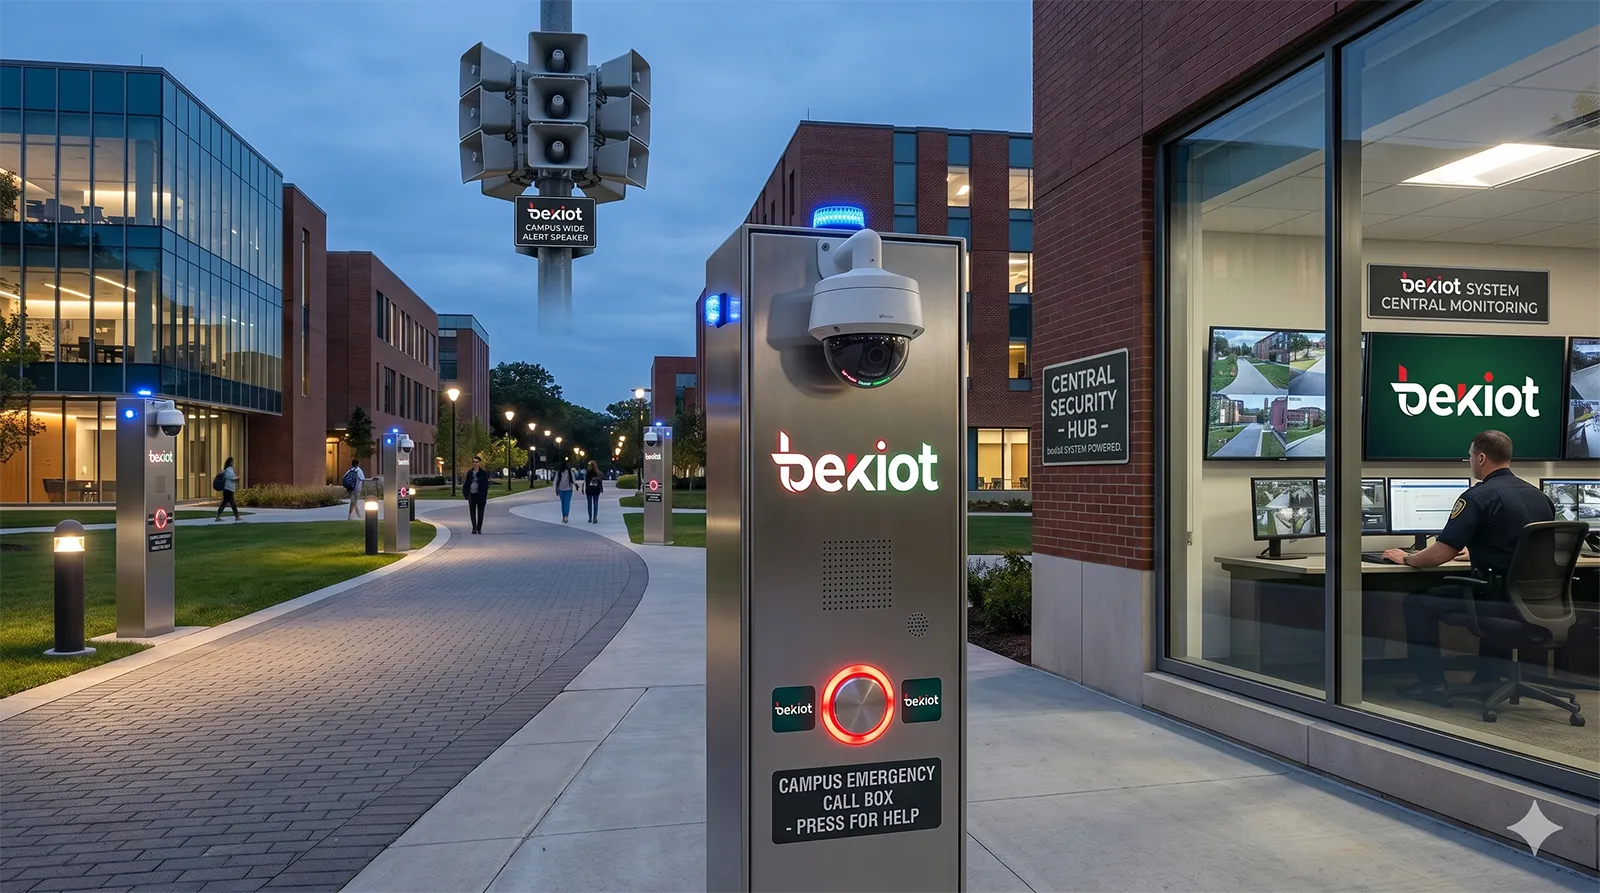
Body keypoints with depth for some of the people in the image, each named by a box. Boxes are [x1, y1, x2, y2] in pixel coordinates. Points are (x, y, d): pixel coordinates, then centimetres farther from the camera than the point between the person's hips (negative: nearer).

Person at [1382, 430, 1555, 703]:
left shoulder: (1478, 497, -14)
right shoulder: (1540, 496, 11)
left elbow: (1440, 555, -16)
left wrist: (1406, 558, 3)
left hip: (1502, 603, -8)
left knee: (1418, 603, 6)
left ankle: (1431, 685, 9)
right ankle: (1487, 681, 35)